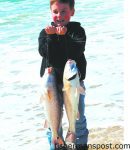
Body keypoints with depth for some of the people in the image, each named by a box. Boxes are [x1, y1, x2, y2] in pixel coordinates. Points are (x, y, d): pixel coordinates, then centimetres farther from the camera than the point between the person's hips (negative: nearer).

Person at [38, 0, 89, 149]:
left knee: (78, 117, 9)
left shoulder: (77, 31, -4)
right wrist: (51, 36, -29)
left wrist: (64, 36, -31)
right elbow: (45, 52, -16)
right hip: (52, 81, 1)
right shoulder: (45, 32, 0)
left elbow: (76, 51, -21)